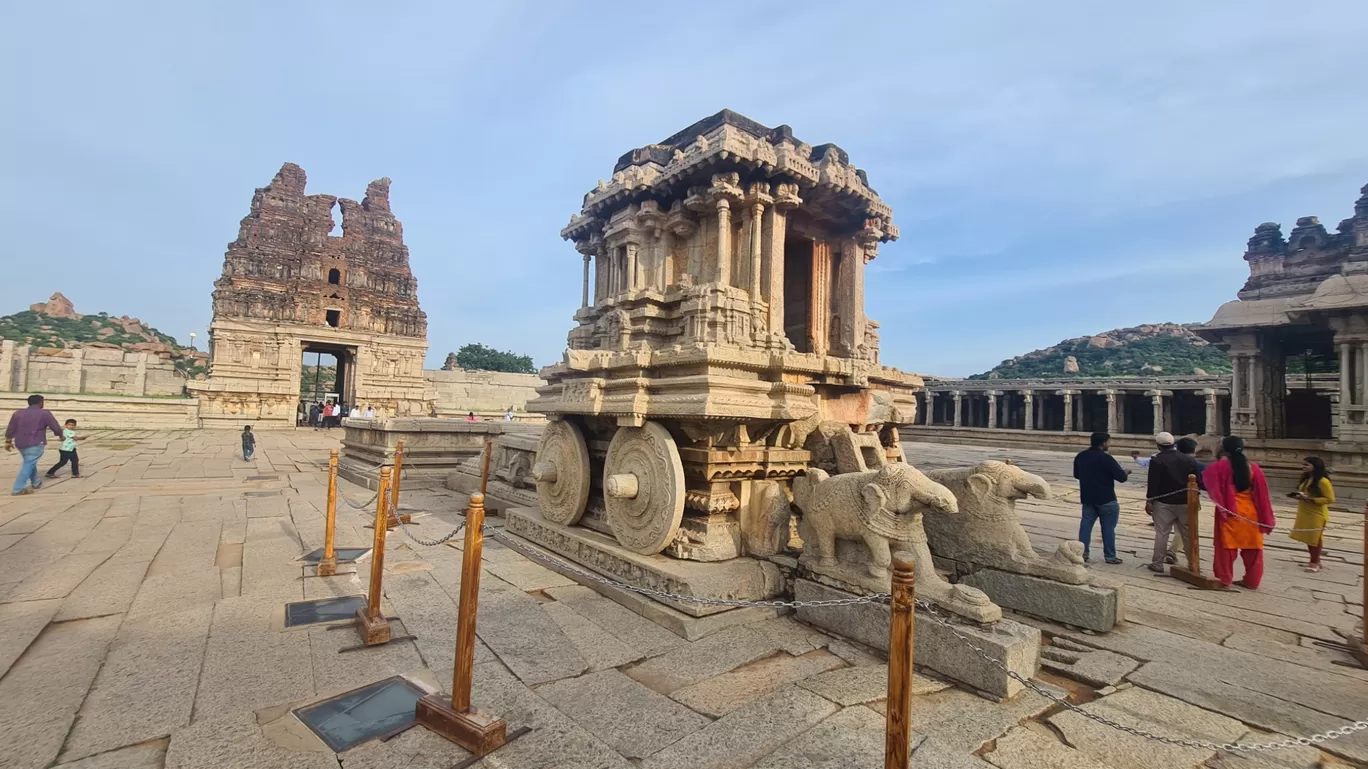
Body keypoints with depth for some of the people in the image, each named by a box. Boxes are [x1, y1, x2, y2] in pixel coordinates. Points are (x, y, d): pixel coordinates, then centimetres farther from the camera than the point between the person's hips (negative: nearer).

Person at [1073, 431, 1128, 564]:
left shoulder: (1080, 456, 4)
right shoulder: (1106, 458, -17)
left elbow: (1076, 474, 15)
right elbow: (1121, 477, -15)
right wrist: (1125, 474, 7)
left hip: (1087, 497, 6)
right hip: (1106, 499, -6)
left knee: (1086, 525, 9)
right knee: (1108, 528, 5)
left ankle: (1082, 553, 9)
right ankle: (1110, 556, 11)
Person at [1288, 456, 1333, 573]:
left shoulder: (1323, 481, -16)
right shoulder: (1305, 479, 8)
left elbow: (1330, 499, -17)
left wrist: (1309, 499, -24)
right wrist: (1298, 496, 2)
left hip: (1316, 515, -8)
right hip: (1304, 513, 8)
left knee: (1314, 538, 3)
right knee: (1308, 538, 13)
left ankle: (1315, 562, 14)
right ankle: (1315, 561, 25)